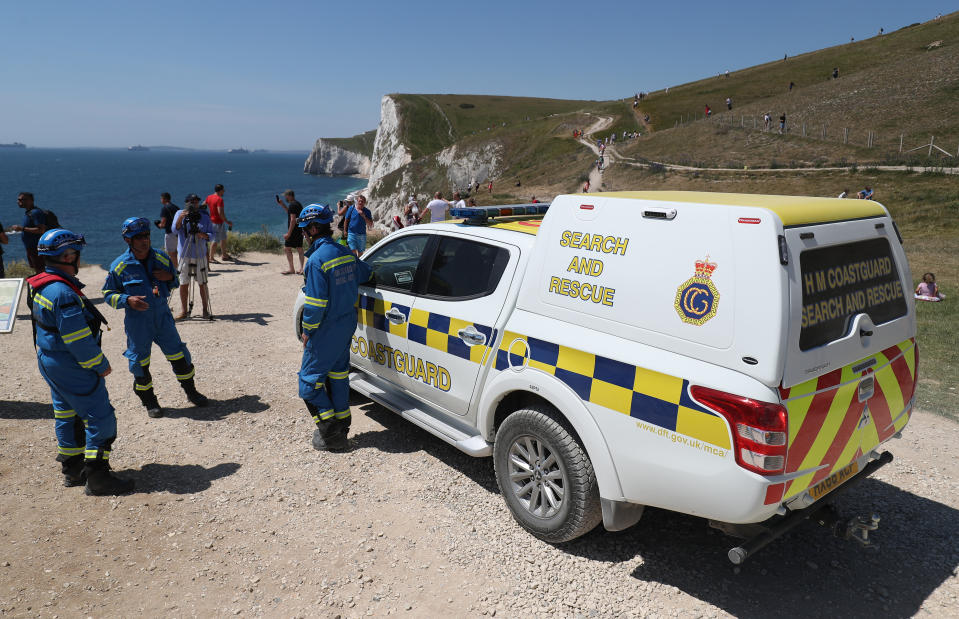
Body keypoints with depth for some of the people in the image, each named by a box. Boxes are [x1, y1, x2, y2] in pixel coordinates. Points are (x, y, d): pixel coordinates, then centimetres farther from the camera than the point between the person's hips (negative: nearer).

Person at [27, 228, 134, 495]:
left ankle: (72, 470, 31)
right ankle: (97, 477, 1)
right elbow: (78, 339, -25)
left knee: (67, 415, 19)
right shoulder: (63, 292, -25)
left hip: (49, 361, 11)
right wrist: (101, 365, -13)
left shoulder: (42, 286, 8)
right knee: (100, 418, -4)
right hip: (71, 367, -11)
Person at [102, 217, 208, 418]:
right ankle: (149, 401, 23)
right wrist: (127, 300, -18)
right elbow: (108, 294, 1)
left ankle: (191, 392, 24)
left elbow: (175, 281, 15)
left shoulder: (162, 258, 1)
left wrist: (170, 277, -9)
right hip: (137, 320, -2)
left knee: (178, 354, 7)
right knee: (140, 362, 6)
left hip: (162, 316, 2)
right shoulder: (119, 266, -8)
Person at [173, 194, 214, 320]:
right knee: (183, 283, 3)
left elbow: (211, 233, 7)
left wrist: (204, 235, -15)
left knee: (203, 284, 1)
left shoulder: (205, 216, 6)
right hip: (184, 254, 0)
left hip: (200, 255, 0)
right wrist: (181, 217, -25)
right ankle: (183, 311, 12)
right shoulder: (179, 213, 4)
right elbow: (175, 229, -8)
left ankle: (206, 310, 9)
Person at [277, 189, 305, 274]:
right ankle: (301, 269, 10)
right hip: (300, 230, 10)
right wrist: (282, 204, 29)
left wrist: (288, 233, -22)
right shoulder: (298, 203, 15)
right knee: (299, 249, 10)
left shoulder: (292, 205, -15)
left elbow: (293, 219, -22)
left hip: (294, 230, -10)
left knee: (287, 248, -4)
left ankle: (291, 269, -5)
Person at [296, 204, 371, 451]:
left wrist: (307, 331, -10)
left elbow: (315, 303, -21)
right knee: (338, 375, 19)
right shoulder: (345, 253, 4)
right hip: (347, 326, 8)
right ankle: (341, 427, 28)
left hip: (326, 331, -8)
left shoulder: (317, 260, -21)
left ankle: (331, 434, 4)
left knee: (309, 380, 3)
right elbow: (364, 275, 20)